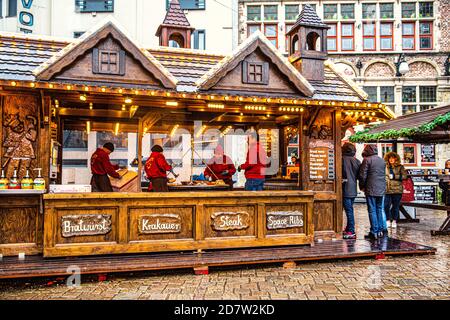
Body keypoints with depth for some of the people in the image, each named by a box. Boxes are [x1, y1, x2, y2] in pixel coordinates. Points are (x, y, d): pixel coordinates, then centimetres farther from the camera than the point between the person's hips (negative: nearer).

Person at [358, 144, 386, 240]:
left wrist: (362, 186, 2)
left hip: (371, 189, -6)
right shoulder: (382, 160, 12)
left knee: (372, 210, -3)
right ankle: (380, 230, 18)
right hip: (381, 189, 7)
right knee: (379, 209, 14)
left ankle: (374, 232, -2)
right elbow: (383, 174, 16)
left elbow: (362, 175, -11)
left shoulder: (367, 160, -10)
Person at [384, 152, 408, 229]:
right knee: (386, 206, -2)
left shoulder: (400, 167, 3)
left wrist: (394, 176, -12)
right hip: (387, 190, 2)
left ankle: (394, 221, 17)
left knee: (395, 206, 5)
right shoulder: (385, 167, 10)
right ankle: (388, 221, 11)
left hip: (397, 190, -2)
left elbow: (405, 176, -7)